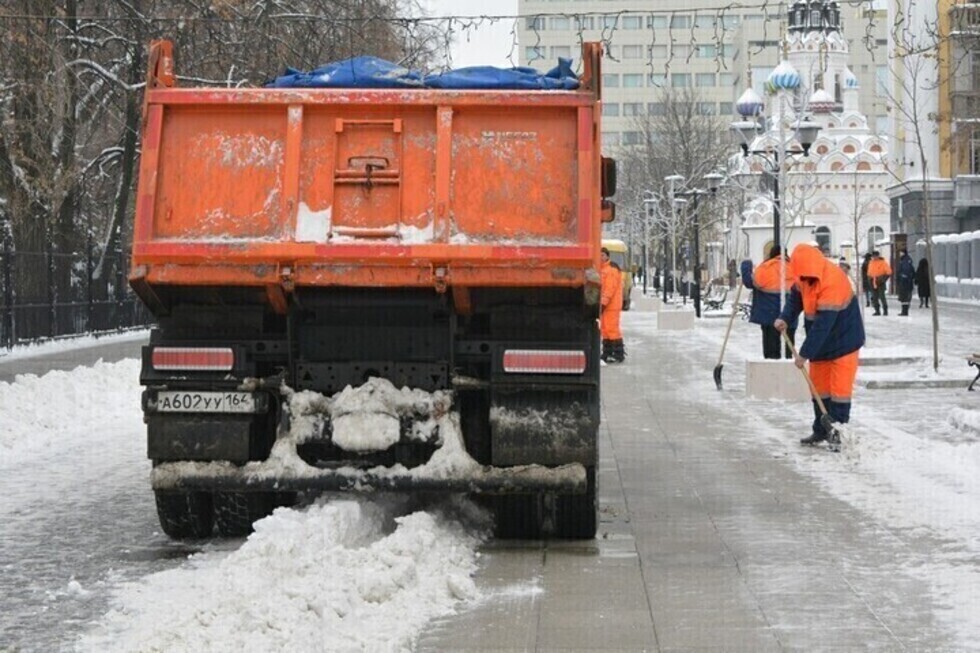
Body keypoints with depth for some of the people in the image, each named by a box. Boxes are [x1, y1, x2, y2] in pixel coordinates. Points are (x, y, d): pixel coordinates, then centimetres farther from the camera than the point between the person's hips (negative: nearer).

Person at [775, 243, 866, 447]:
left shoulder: (833, 283, -32)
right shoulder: (805, 277, -7)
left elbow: (823, 324, -32)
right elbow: (796, 296, 11)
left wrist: (805, 353, -28)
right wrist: (785, 318, -9)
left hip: (843, 341, -8)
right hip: (821, 344, 8)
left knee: (839, 389, -8)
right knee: (819, 386, 14)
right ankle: (821, 431, 24)